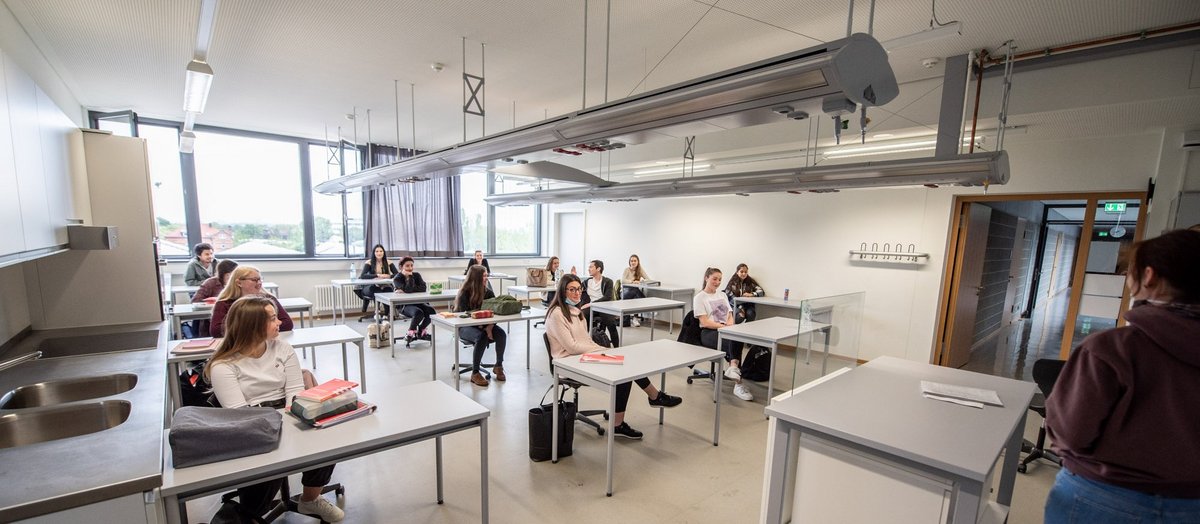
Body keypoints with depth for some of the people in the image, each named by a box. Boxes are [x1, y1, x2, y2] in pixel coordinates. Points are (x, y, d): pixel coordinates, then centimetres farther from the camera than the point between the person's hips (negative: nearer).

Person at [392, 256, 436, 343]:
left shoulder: (416, 275, 8)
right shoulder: (397, 279, -5)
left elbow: (423, 288, -11)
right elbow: (408, 289, -24)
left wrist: (405, 291, -18)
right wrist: (410, 276, -15)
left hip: (418, 302, 5)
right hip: (404, 305, -5)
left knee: (432, 311, -23)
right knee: (418, 313, -35)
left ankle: (420, 331, 4)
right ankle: (411, 332, -6)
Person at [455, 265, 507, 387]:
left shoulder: (489, 293, 0)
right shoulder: (464, 294, -14)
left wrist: (489, 327, -25)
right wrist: (483, 328, -27)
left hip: (484, 325, 4)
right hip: (466, 326, -4)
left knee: (502, 334, -23)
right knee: (482, 337, -35)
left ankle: (498, 366, -1)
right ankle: (475, 373, -22)